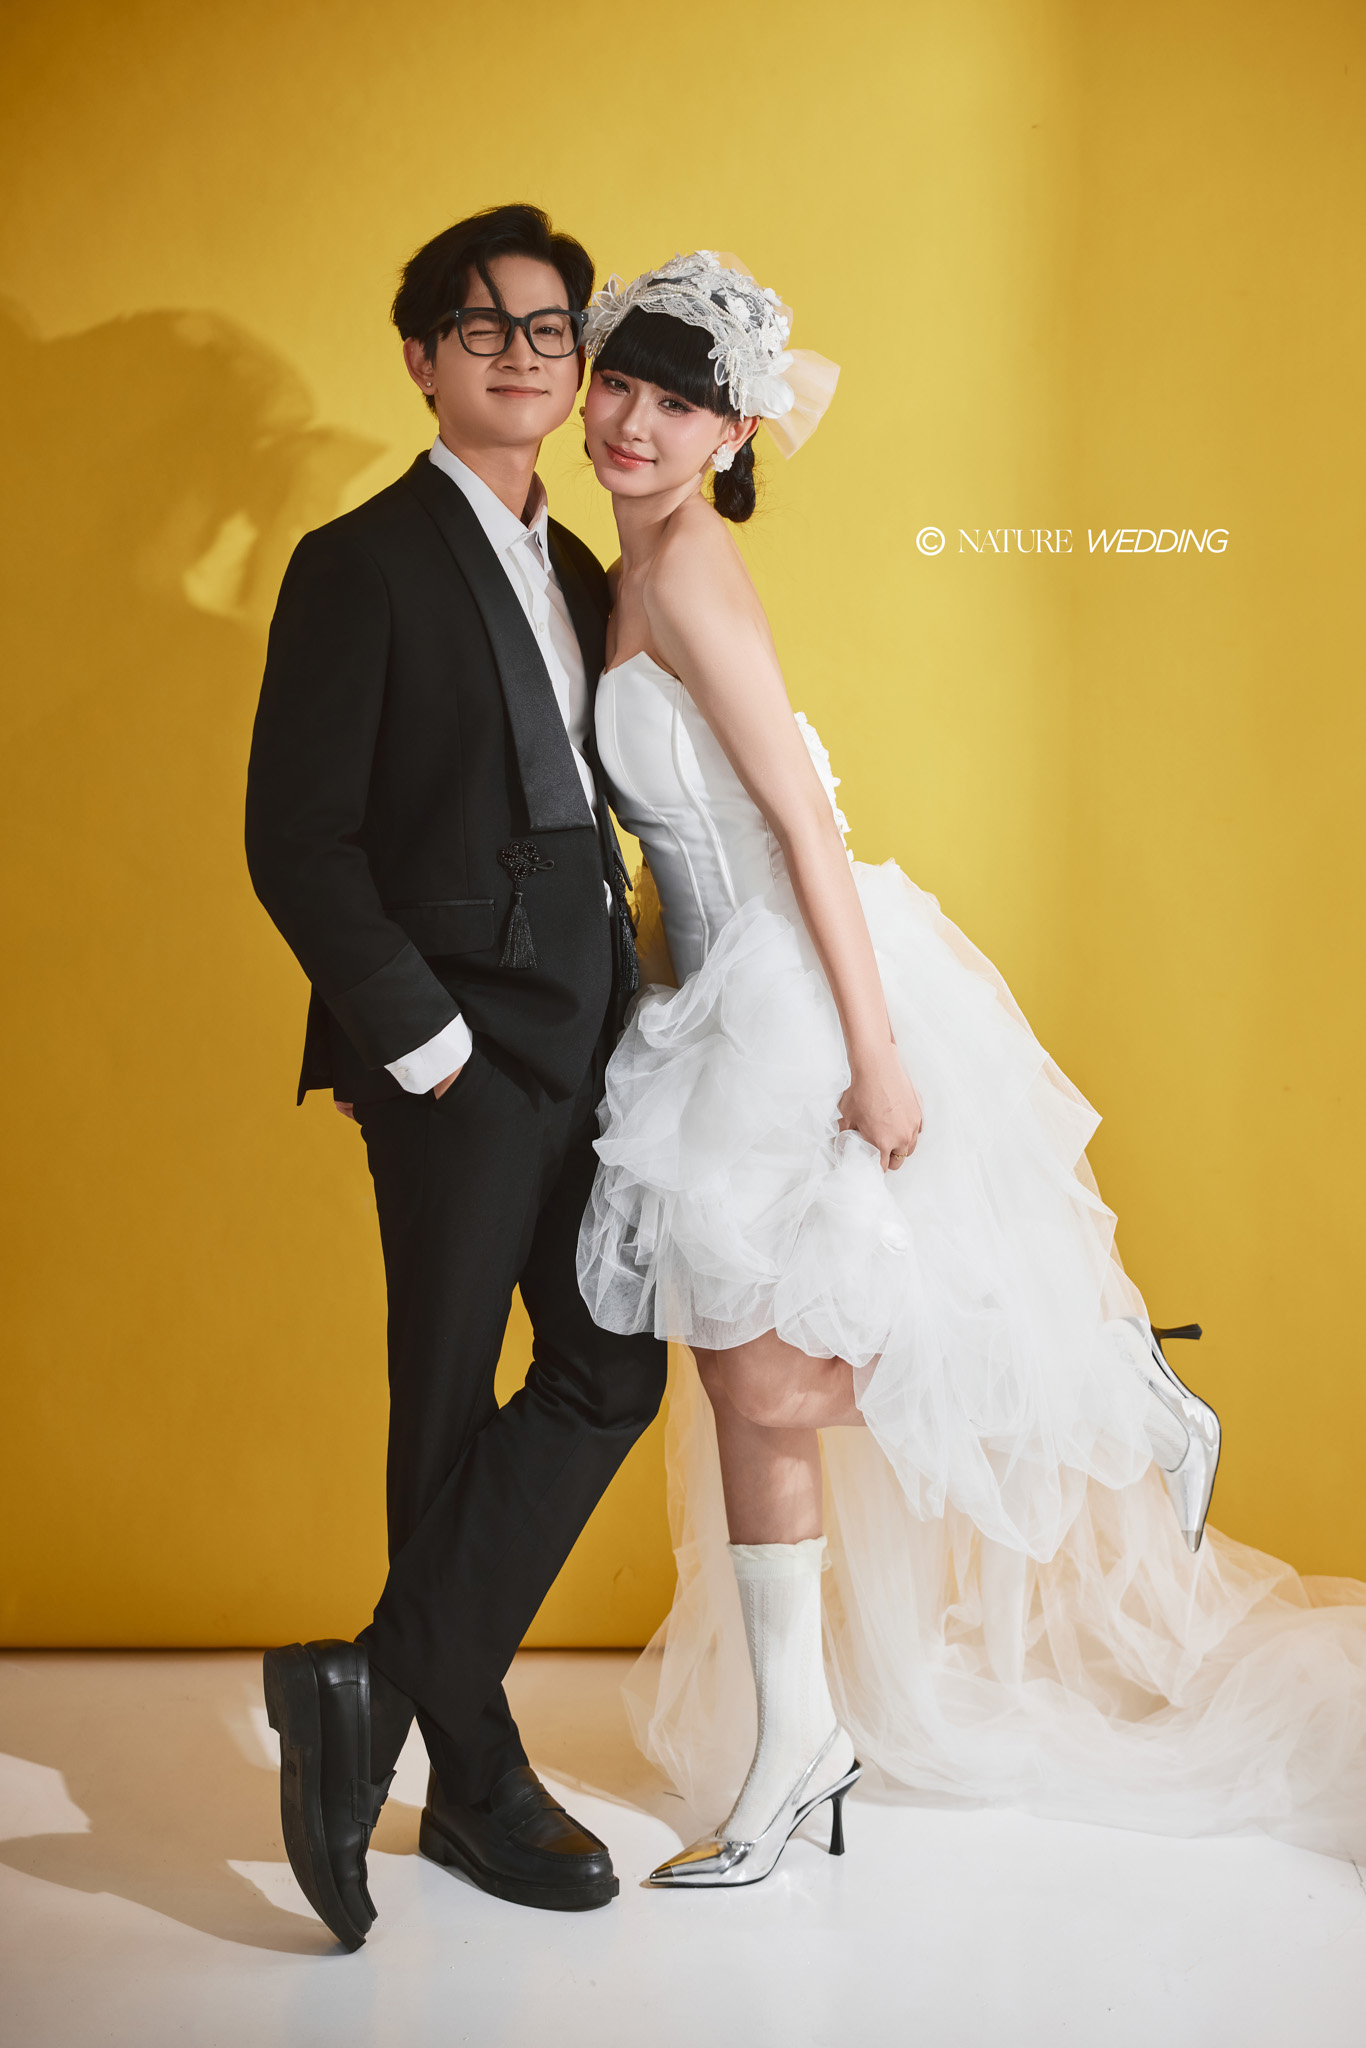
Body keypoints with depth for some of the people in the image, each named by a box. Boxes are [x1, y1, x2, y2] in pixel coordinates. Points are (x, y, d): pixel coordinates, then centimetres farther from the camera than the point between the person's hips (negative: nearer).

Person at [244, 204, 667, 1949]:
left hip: (588, 1047, 7)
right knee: (454, 1413, 1)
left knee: (610, 1375, 6)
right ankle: (474, 1778, 12)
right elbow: (296, 839, -12)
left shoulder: (581, 574, 17)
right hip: (459, 1057, -7)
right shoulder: (364, 563, -7)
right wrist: (420, 1040, -14)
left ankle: (382, 1683, 14)